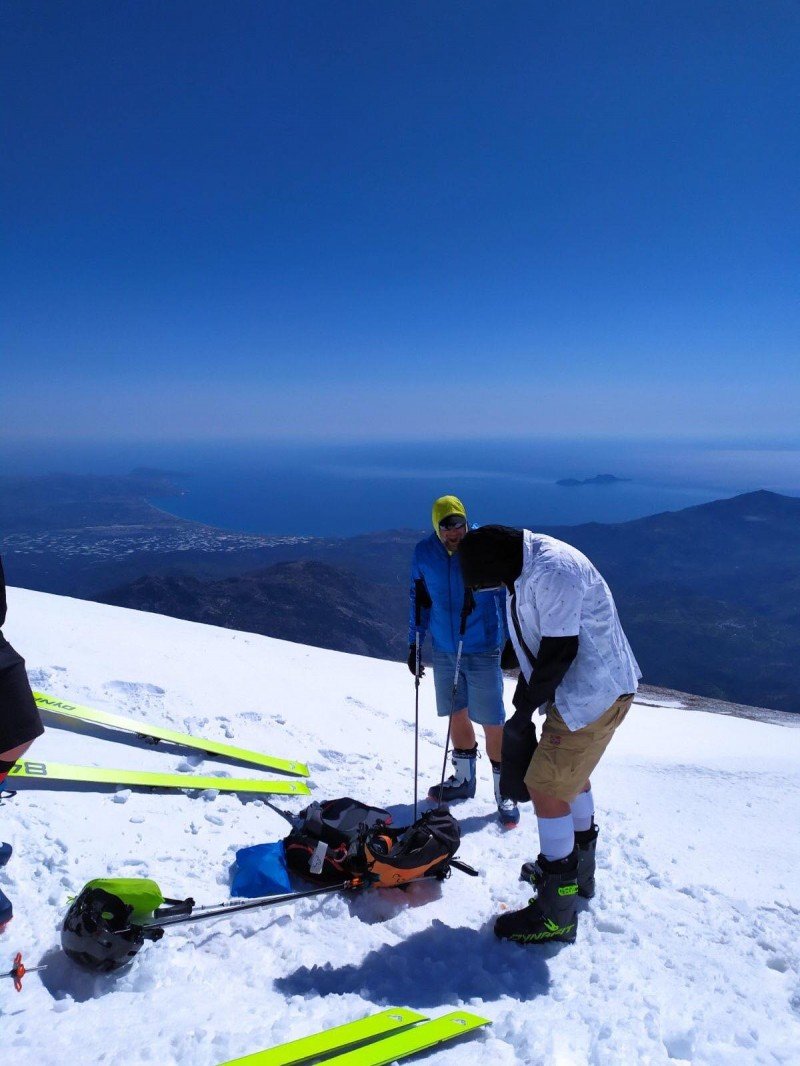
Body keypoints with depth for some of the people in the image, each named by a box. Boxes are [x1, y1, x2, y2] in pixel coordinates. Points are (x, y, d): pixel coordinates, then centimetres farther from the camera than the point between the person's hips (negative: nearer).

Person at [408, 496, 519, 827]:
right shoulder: (424, 552, -4)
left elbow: (506, 594, -5)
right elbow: (419, 600, 8)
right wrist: (414, 644, 9)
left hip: (483, 651, -4)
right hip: (444, 651, 4)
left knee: (492, 723, 1)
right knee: (457, 715, 17)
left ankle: (504, 793, 18)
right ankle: (464, 779, 37)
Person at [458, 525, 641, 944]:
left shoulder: (551, 570, -27)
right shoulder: (526, 570, 5)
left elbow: (558, 652, -25)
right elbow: (536, 644, 12)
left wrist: (523, 714, -15)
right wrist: (521, 704, 8)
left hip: (593, 694, -10)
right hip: (593, 688, 11)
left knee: (545, 787, -6)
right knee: (571, 774, 25)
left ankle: (556, 913, 9)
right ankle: (579, 871, 45)